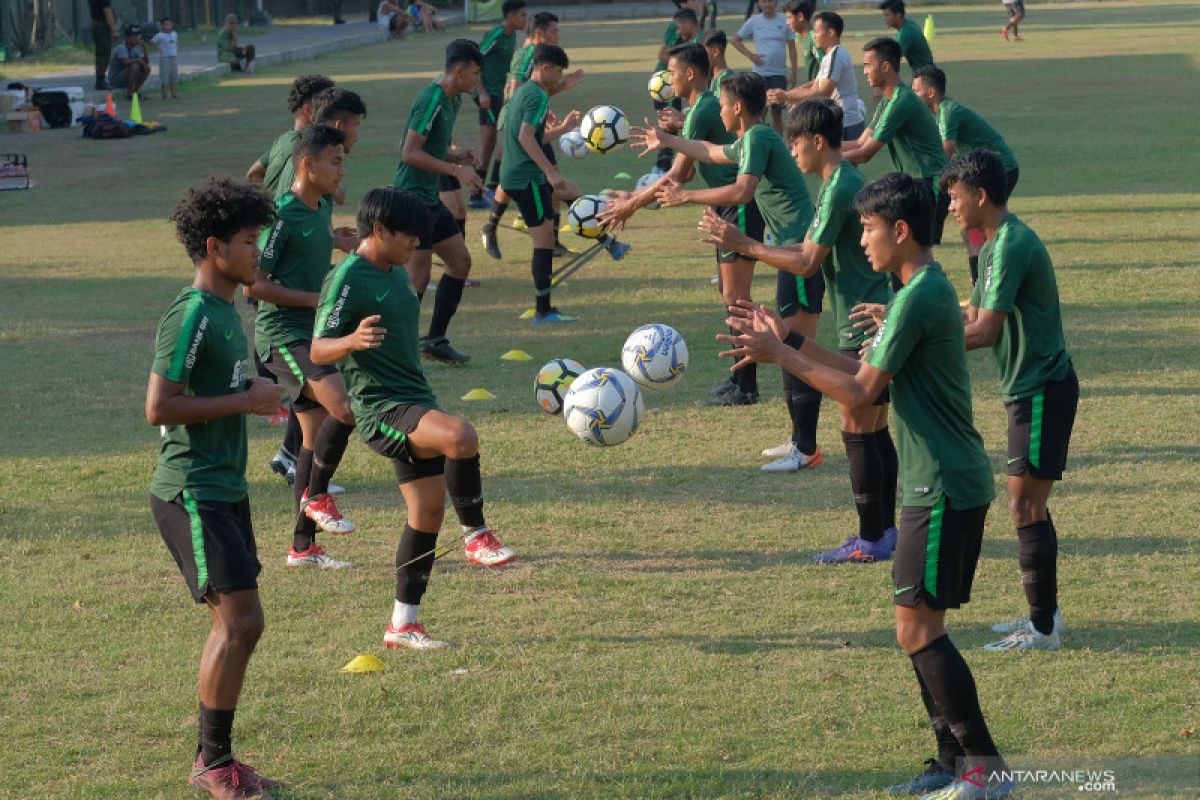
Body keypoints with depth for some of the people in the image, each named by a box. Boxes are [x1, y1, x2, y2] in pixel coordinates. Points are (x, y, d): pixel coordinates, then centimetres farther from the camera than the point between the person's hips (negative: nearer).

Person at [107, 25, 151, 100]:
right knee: (134, 66, -30)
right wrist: (139, 60, -24)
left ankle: (135, 91, 5)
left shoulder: (134, 49, 6)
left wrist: (144, 48, -10)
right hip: (115, 79, -9)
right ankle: (129, 94, -20)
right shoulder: (121, 48, -21)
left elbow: (146, 61, 5)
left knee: (147, 69, 1)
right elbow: (126, 62, -39)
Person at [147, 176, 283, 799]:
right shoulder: (190, 316, -17)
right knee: (238, 620, -11)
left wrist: (252, 395, 9)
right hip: (192, 494, -10)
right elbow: (158, 407, -22)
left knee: (238, 624, 10)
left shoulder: (225, 310, 13)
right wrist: (244, 401, -17)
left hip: (223, 490, 10)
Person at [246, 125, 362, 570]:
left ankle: (303, 546, 15)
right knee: (344, 407, -26)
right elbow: (254, 284, -16)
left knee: (317, 436, 9)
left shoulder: (323, 208, 11)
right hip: (282, 332, -9)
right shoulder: (283, 215, -15)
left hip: (311, 332, 9)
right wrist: (315, 298, -17)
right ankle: (316, 494, -5)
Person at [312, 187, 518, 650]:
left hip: (415, 403, 9)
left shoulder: (396, 273, 14)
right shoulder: (348, 278, -13)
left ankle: (403, 625, 16)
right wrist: (353, 341, -37)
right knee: (460, 435, -34)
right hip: (381, 408, -9)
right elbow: (319, 351, -18)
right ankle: (476, 535, -16)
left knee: (428, 512, 8)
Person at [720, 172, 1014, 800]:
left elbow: (859, 391, -16)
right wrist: (786, 344, 14)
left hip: (944, 488, -10)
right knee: (919, 625, 13)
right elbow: (869, 371, 17)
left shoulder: (917, 298, -18)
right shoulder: (928, 289, 14)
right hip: (938, 483, 10)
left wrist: (780, 356, -9)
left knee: (918, 627, -7)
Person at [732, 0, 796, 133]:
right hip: (759, 72, -1)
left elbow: (791, 47, 6)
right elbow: (736, 40, 7)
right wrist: (750, 55, -7)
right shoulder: (753, 22, 1)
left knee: (777, 112, 5)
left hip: (779, 73, 1)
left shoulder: (784, 22, 2)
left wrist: (793, 72, 0)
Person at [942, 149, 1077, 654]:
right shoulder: (995, 244, 12)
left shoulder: (1012, 245, -20)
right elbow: (973, 318, 18)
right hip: (1029, 388, 10)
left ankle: (1043, 628, -1)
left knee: (1025, 507, -6)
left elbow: (984, 332, -24)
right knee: (1029, 506, 15)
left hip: (1042, 390, -10)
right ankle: (1044, 614, 23)